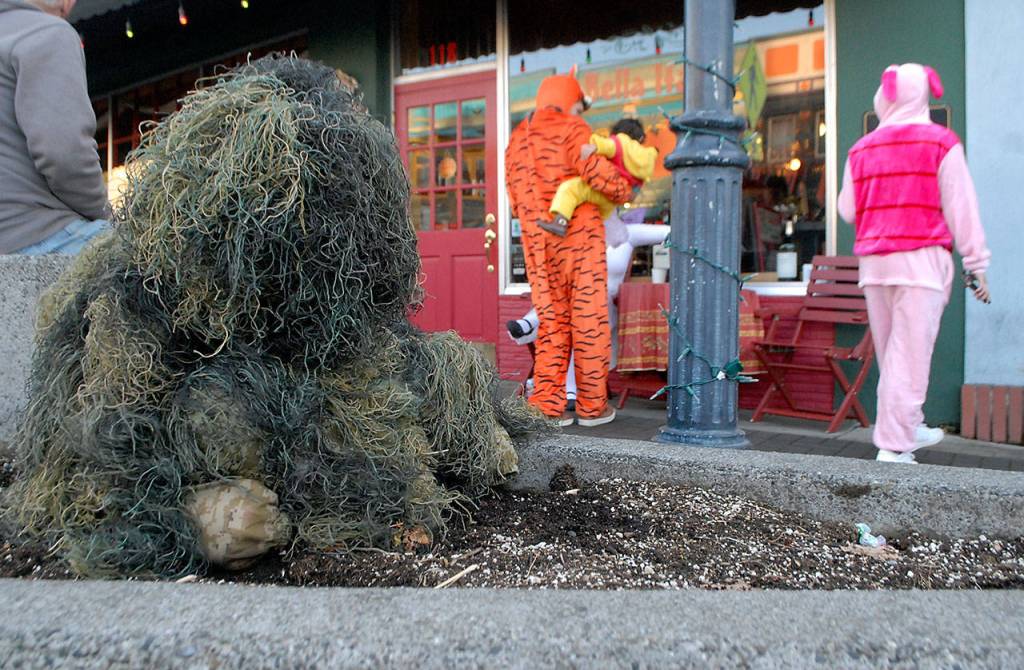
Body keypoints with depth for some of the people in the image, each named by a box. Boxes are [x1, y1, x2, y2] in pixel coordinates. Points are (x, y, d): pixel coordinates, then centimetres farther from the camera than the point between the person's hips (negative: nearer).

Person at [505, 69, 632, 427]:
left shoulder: (516, 141, 17)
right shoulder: (571, 129, -2)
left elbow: (517, 202, 16)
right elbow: (594, 169, -18)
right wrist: (623, 190, 2)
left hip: (538, 245, 6)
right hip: (578, 237, -5)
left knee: (553, 323, 8)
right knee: (589, 320, 2)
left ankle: (546, 405, -1)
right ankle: (591, 405, 6)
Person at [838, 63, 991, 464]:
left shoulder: (861, 149, 10)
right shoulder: (941, 143, -1)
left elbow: (848, 210, 13)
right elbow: (961, 209, -2)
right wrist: (976, 265, 2)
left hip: (873, 261, 4)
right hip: (921, 257, -4)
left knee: (891, 354, 14)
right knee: (910, 356, -4)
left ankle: (908, 429, 26)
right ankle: (894, 446, -4)